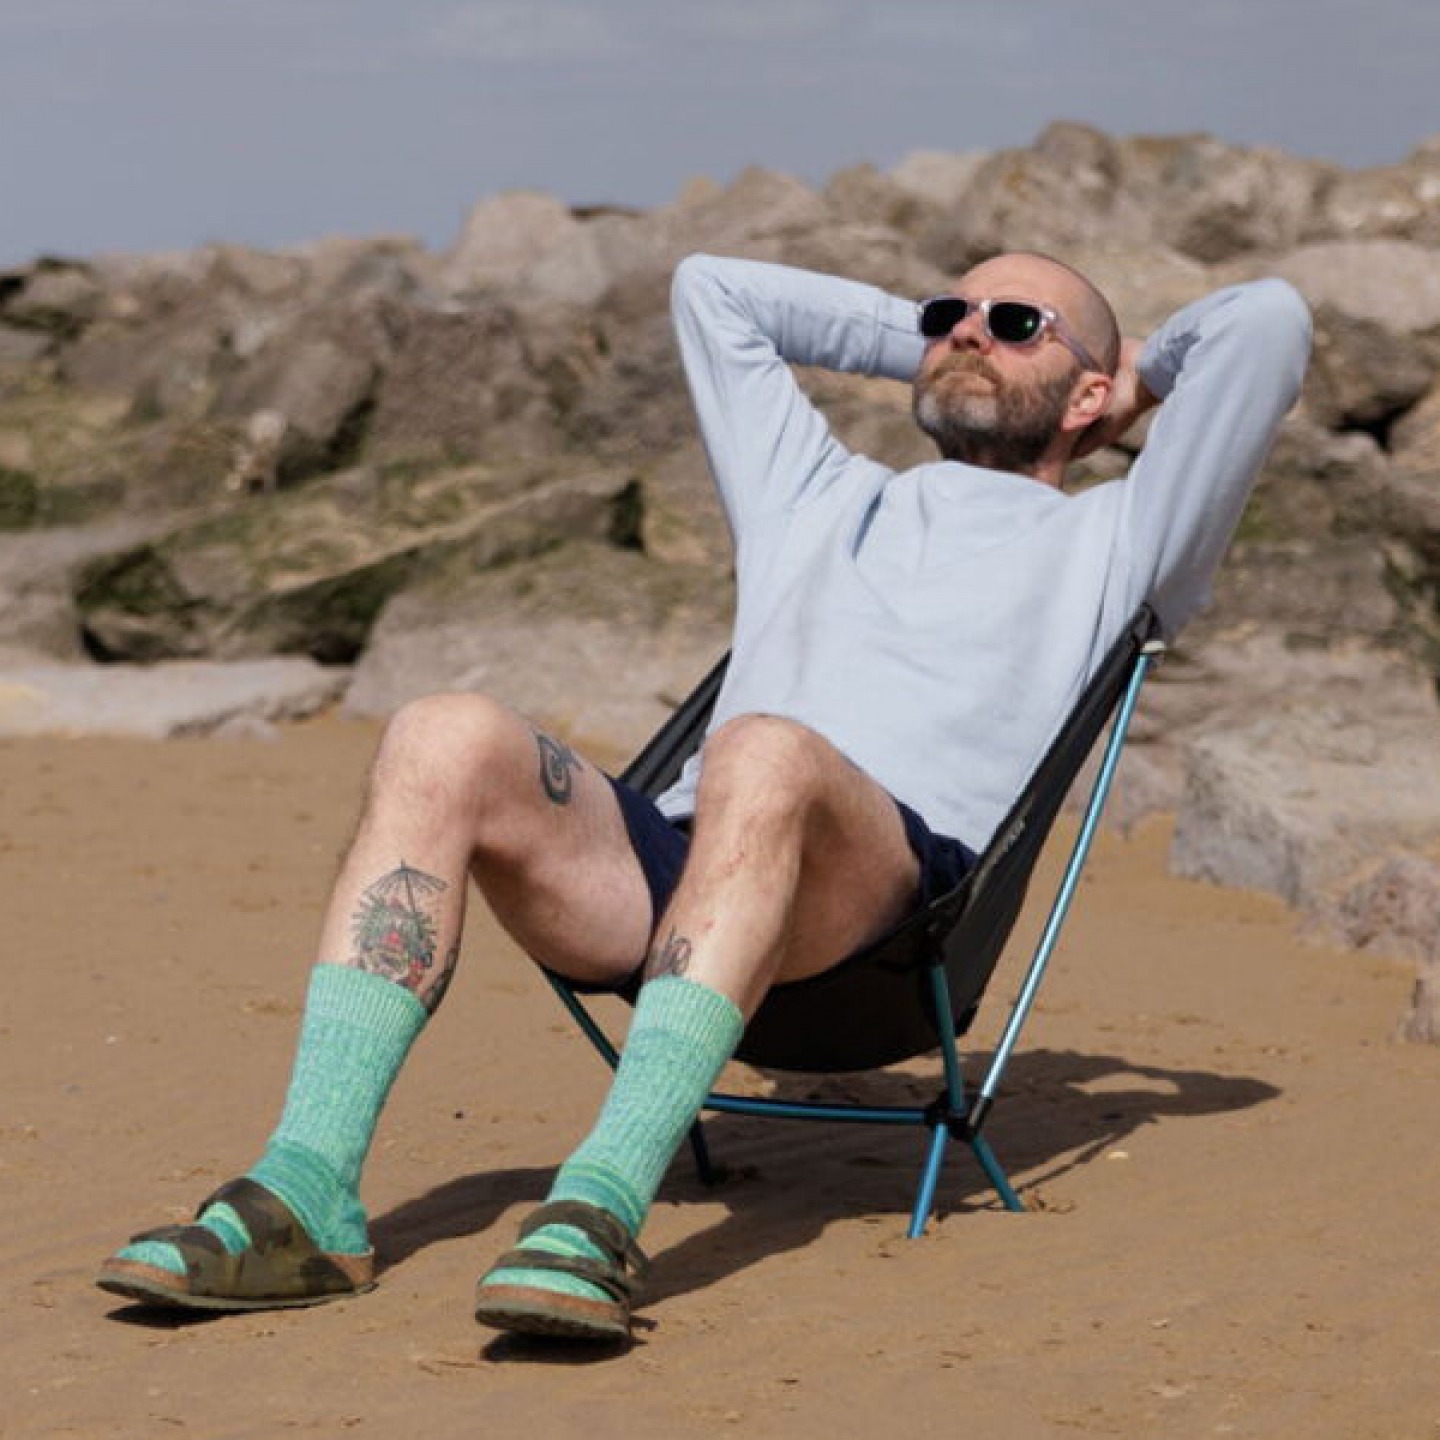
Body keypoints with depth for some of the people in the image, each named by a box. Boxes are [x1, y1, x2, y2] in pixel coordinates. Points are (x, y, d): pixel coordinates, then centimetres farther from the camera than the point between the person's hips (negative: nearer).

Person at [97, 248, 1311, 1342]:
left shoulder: (1103, 542, 28)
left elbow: (1268, 321, 19)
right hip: (669, 867, 4)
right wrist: (919, 337, 51)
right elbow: (713, 289, 50)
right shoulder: (818, 500, 40)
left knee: (764, 756, -39)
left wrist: (1142, 376, 37)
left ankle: (601, 1209, -49)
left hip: (898, 872, -4)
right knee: (447, 739, -24)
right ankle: (308, 1199, -35)